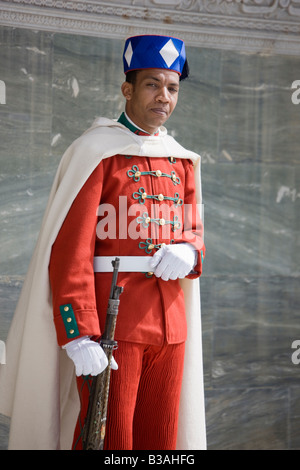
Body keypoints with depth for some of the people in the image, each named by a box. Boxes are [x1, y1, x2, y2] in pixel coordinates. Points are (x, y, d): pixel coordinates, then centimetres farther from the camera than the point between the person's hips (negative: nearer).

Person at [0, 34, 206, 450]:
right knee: (108, 440, -1)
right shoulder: (96, 151, -7)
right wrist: (80, 336, -21)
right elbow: (69, 251, -13)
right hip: (110, 322, -6)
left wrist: (188, 252, -5)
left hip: (170, 323, 6)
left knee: (161, 440, 10)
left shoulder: (182, 161, 13)